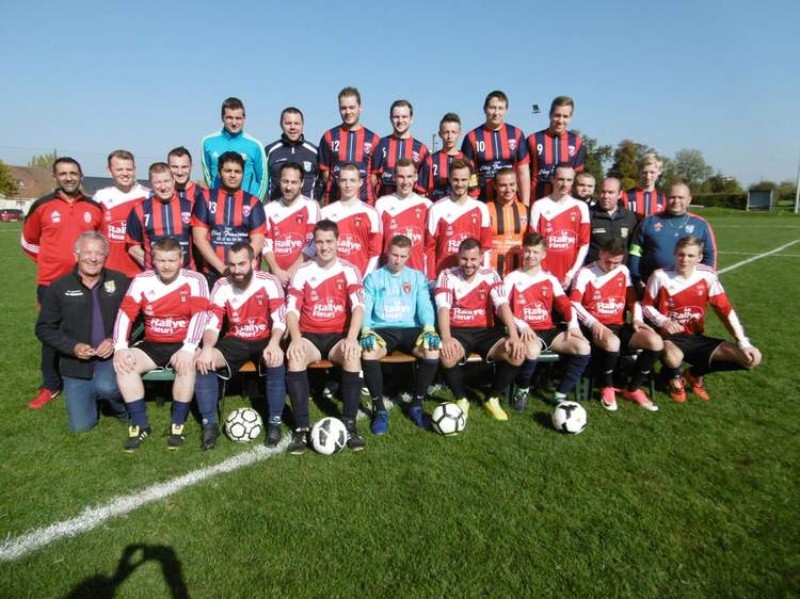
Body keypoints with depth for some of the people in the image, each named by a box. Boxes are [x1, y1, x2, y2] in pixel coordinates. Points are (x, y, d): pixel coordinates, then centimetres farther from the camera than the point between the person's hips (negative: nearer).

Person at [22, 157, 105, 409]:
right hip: (50, 283, 0)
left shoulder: (95, 208, 3)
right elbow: (28, 241, 12)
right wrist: (49, 261, 8)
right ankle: (50, 386, 19)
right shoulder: (42, 206, 0)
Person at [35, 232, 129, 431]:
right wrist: (73, 347, -13)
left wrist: (115, 341, -18)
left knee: (105, 387, -35)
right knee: (81, 426, 2)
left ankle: (122, 405, 2)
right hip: (76, 362, 2)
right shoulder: (59, 287, -1)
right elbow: (44, 329, 2)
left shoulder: (120, 281, -2)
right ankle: (93, 393, 35)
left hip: (111, 356, -1)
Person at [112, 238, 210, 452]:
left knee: (187, 365, -34)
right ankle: (140, 425, -6)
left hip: (182, 344, -4)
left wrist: (188, 349, -31)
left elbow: (199, 316, -19)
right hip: (152, 345, 4)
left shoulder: (195, 280, -10)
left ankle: (178, 424, -14)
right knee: (124, 364, -20)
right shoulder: (141, 281, 0)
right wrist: (120, 347, -16)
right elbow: (125, 314, -2)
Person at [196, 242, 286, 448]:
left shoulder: (269, 282, -13)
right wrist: (207, 348, -31)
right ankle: (210, 423, -9)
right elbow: (212, 324, -10)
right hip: (234, 341, 3)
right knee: (202, 361, -23)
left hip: (264, 340, -2)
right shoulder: (221, 286, -6)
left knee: (276, 362, -35)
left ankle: (274, 423, -16)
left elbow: (279, 320, -18)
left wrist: (274, 344, -38)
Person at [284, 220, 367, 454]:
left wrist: (351, 338, -28)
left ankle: (350, 424, -22)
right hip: (309, 335, 1)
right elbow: (291, 310, -5)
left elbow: (358, 306, -10)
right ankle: (301, 428, -25)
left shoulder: (349, 270, 2)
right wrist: (296, 339, -24)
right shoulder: (303, 272, 4)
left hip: (338, 335, 0)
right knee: (294, 356, -32)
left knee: (353, 355, -33)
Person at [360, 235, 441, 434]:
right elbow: (365, 308, 0)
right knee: (368, 353, -34)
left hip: (410, 328, 1)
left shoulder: (418, 277, 16)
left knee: (433, 351, -29)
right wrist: (366, 331, -20)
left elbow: (425, 306, 5)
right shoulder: (373, 278, 11)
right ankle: (380, 409, -14)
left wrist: (429, 328, -16)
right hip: (381, 329, -1)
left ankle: (416, 404, -7)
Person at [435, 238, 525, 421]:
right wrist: (446, 338, -34)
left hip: (486, 331, 2)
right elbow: (443, 308, -16)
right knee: (446, 356, -35)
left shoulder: (490, 275, 2)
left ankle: (493, 399, 2)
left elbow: (502, 305, -10)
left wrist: (514, 336, -25)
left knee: (516, 354, -23)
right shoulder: (447, 276, -3)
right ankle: (461, 399, -4)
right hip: (458, 331, -2)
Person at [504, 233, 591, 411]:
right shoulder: (512, 279, 5)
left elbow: (565, 304, 9)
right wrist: (521, 325, -22)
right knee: (531, 350, -39)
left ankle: (560, 394, -5)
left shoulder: (550, 279, 16)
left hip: (549, 330, 5)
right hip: (526, 332, -4)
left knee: (583, 347, -18)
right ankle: (521, 390, -7)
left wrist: (573, 324, -11)